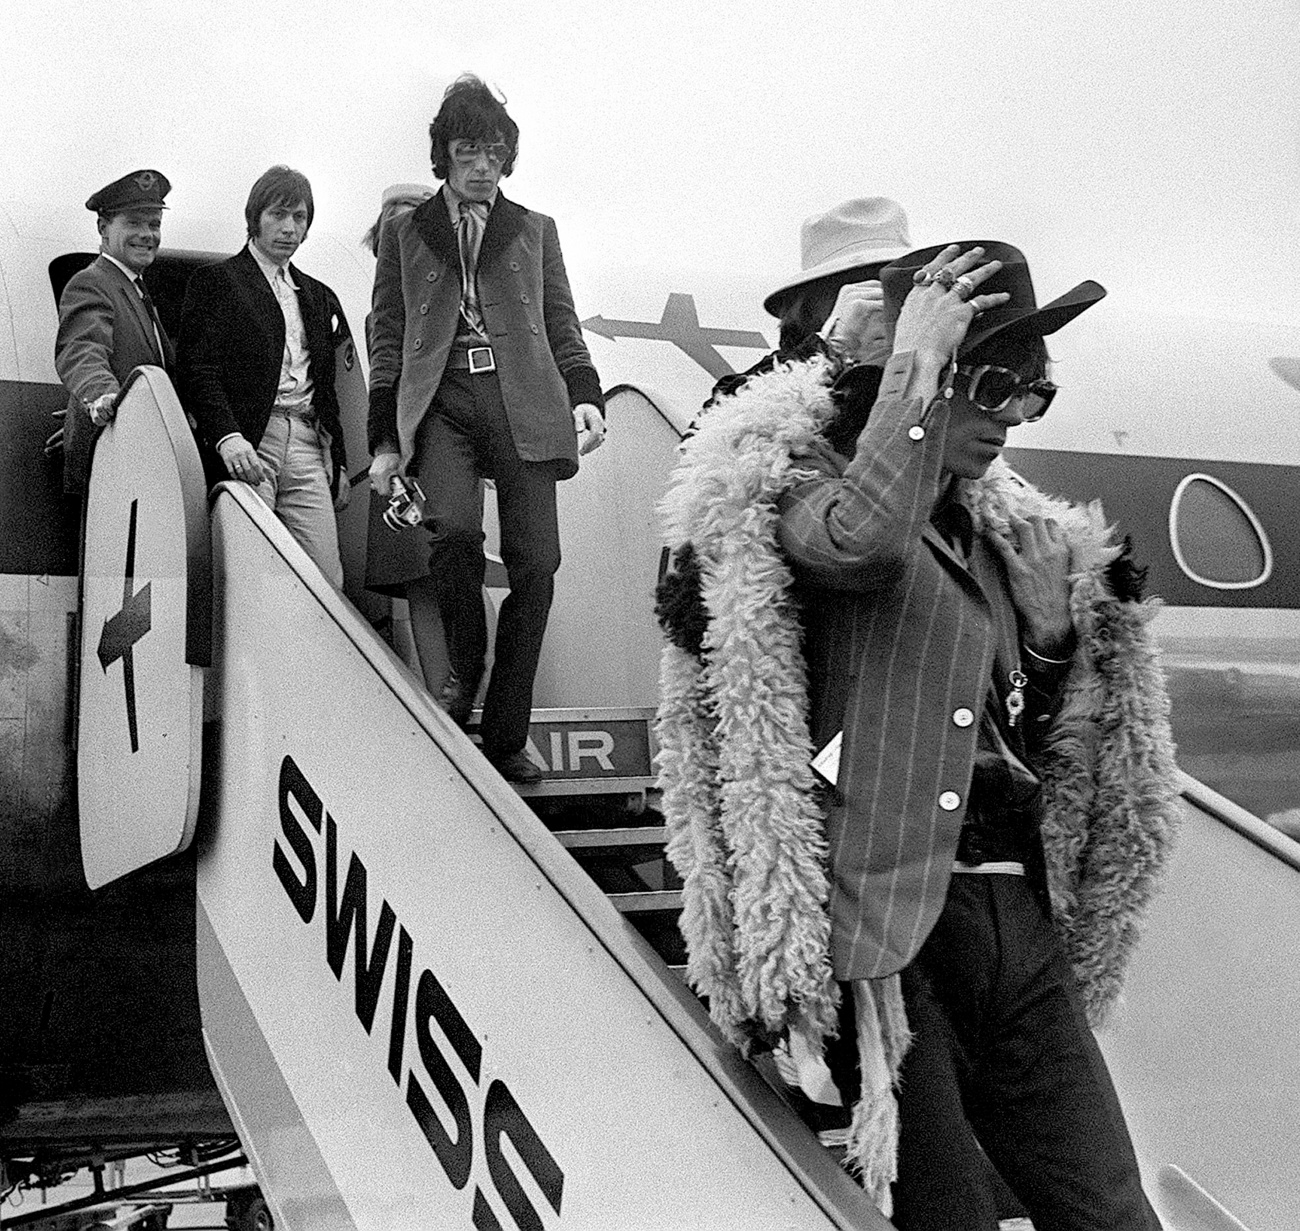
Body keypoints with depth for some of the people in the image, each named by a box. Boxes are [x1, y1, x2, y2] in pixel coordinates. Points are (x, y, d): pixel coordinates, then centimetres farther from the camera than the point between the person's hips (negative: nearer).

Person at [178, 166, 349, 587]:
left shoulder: (320, 297, 25)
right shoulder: (215, 282, 7)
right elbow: (198, 371, -5)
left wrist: (339, 462, 17)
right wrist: (228, 438, -20)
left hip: (308, 446, 5)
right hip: (247, 446, -5)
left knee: (326, 581, -7)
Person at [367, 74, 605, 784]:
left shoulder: (534, 231, 21)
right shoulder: (405, 233, 18)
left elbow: (562, 326, 18)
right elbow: (387, 341, 15)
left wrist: (585, 395, -1)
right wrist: (385, 439, 7)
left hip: (523, 403, 1)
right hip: (440, 401, -1)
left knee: (535, 562, -7)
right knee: (454, 526, -28)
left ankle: (505, 737, 2)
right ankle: (464, 669, -3)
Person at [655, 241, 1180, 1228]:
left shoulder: (1006, 533, 19)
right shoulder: (796, 486, -2)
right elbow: (862, 537, -28)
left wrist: (1096, 619, 13)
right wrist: (914, 364, -17)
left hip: (1023, 919, 7)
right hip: (887, 920, -7)